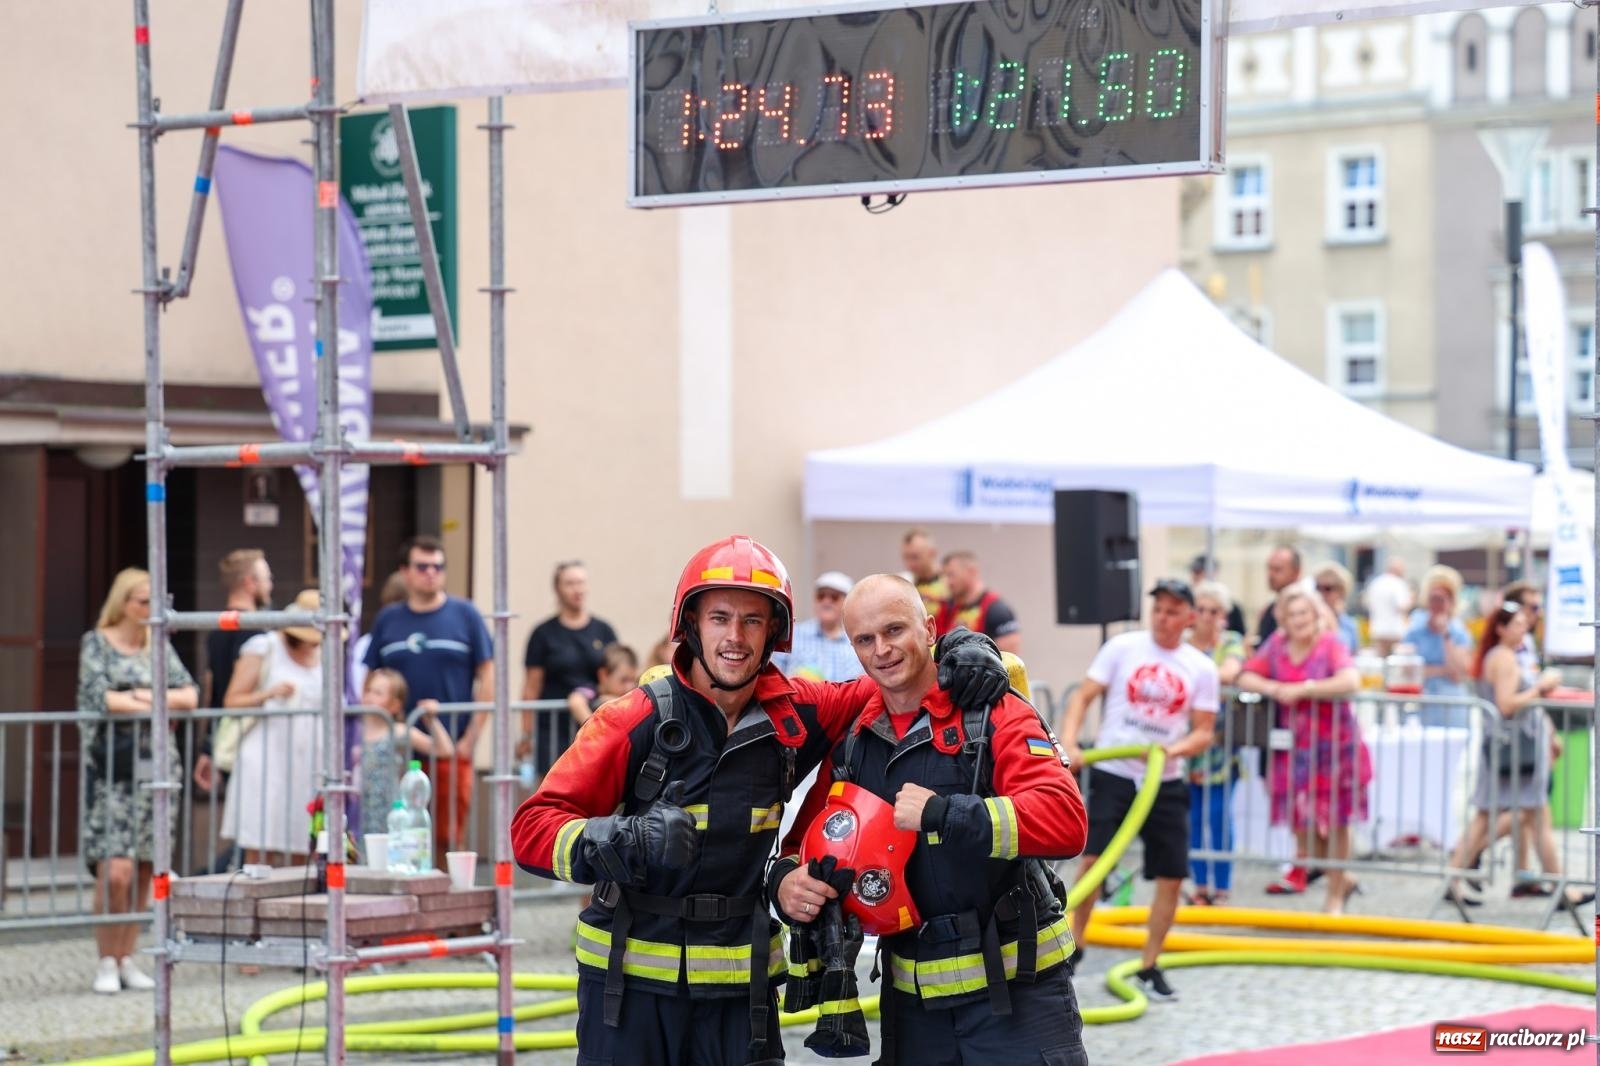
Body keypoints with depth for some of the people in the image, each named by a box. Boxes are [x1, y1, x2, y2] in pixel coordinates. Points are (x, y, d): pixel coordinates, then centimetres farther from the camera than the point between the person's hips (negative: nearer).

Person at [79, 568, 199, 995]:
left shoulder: (159, 647, 16)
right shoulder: (96, 643, 3)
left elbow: (191, 695, 6)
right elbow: (101, 698, -11)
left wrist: (148, 696, -9)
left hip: (156, 764, 5)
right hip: (111, 767, -5)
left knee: (144, 870, 3)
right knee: (116, 870, -13)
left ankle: (127, 959, 11)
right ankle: (106, 963, -3)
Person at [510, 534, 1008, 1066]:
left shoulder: (792, 713, 0)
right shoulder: (636, 721, -9)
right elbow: (533, 827, -13)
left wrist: (962, 650, -3)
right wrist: (622, 842, -31)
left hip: (740, 980, 3)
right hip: (631, 977, -3)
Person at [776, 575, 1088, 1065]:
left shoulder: (995, 715, -10)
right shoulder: (852, 745, 7)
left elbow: (1065, 821, -23)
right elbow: (811, 841, 14)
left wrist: (941, 813, -28)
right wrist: (787, 878, -9)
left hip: (1016, 989, -5)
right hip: (912, 997, 5)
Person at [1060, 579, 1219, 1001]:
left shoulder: (1201, 668, 2)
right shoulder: (1122, 648, -2)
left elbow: (1203, 732, 3)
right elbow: (1083, 696, -4)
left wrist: (1175, 749, -19)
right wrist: (1068, 743, -20)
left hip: (1165, 783, 2)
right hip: (1113, 775, -2)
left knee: (1172, 875, 1)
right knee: (1092, 858, -15)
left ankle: (1149, 967, 15)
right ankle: (1074, 946, 3)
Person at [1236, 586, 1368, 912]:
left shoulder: (1330, 644, -11)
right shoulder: (1276, 645, 4)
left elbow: (1350, 681, -27)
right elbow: (1245, 677, 5)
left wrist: (1302, 689, -24)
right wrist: (1271, 688, -15)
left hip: (1334, 746, -4)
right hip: (1295, 748, 4)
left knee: (1334, 823, 4)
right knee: (1302, 824, 4)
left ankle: (1335, 895, 19)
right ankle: (1343, 880, 27)